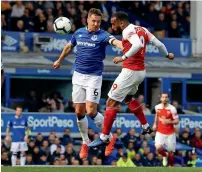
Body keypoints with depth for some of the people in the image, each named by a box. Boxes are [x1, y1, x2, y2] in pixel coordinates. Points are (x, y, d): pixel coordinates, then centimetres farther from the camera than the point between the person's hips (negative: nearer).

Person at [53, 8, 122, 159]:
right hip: (78, 75, 4)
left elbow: (114, 41, -34)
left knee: (91, 111, -12)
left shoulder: (102, 35, -11)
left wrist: (124, 47, -56)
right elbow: (69, 47, 24)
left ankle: (109, 136, 10)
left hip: (94, 77, -4)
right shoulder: (79, 33, 4)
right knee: (79, 112, 5)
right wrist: (59, 61, 38)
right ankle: (85, 142, 23)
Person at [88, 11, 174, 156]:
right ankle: (146, 127, 38)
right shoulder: (141, 29, 11)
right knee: (128, 98, 32)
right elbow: (158, 44, 14)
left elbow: (138, 45, -32)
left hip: (131, 72, -9)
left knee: (111, 102, -3)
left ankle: (104, 137, -2)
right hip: (141, 71, 9)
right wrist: (167, 54, 31)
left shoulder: (128, 31, -13)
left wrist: (124, 57, -27)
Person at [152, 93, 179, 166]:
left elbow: (177, 121, -10)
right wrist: (155, 124, 12)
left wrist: (169, 122, -27)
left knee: (171, 152, 4)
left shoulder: (172, 109, -14)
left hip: (170, 133, -2)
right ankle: (165, 155, 16)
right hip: (160, 132, 2)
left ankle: (171, 166, 27)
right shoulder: (157, 107, -1)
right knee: (158, 148, -19)